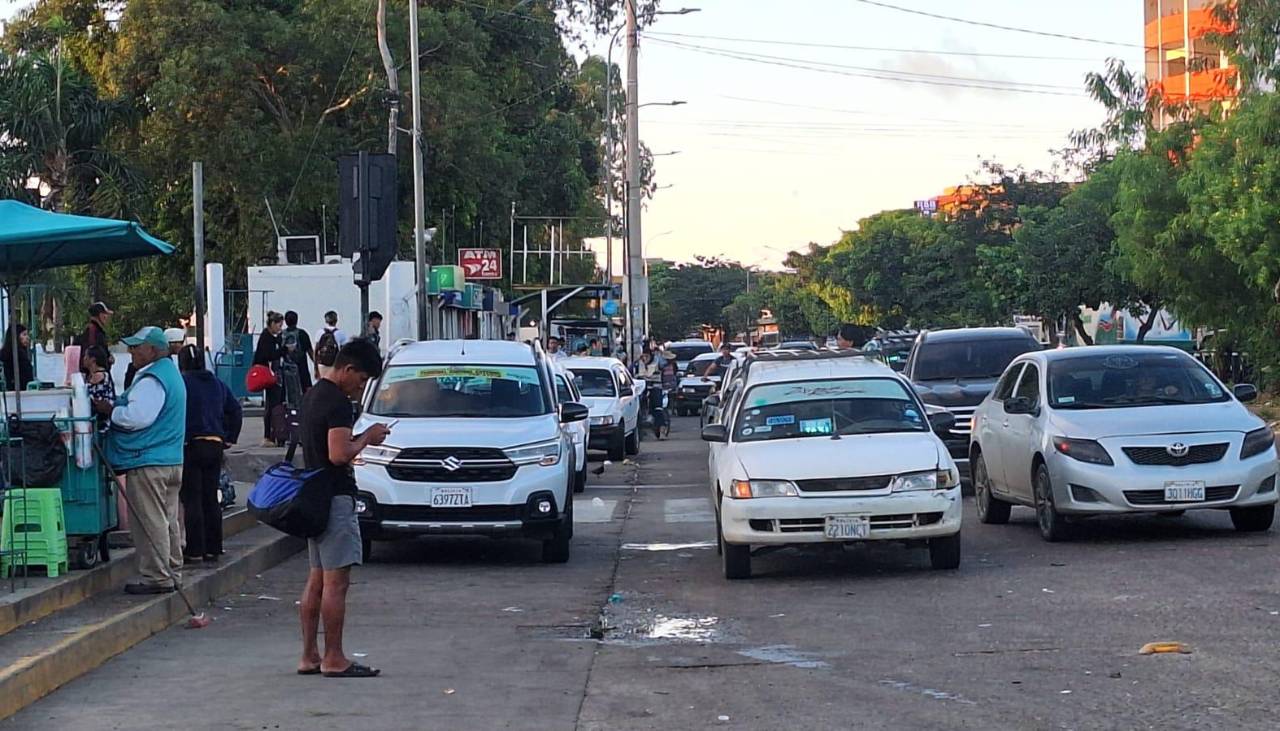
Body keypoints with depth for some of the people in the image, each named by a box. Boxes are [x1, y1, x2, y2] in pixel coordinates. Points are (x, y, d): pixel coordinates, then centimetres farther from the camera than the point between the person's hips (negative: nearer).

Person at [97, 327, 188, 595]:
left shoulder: (151, 380, -17)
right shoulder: (170, 373, 17)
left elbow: (136, 417, -25)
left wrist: (109, 409, -10)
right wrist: (115, 406, 11)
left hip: (147, 464, -11)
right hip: (171, 460, 11)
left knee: (150, 522, -5)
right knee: (168, 520, 14)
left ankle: (157, 578, -3)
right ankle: (172, 573, 20)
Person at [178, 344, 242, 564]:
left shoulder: (180, 383, -9)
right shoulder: (217, 383, 11)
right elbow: (235, 409, 13)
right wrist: (229, 438, 15)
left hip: (190, 445, -6)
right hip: (215, 445, 6)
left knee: (191, 500, -3)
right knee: (211, 498, 13)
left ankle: (195, 551, -4)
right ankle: (213, 548, 16)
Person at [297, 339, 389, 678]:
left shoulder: (312, 395, 16)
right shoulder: (337, 402, -16)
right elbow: (339, 454, -24)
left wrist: (362, 437, 12)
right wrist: (367, 438, -8)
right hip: (335, 498, -10)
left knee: (317, 579, 12)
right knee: (336, 581, -7)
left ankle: (309, 656, 14)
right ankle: (334, 659, -6)